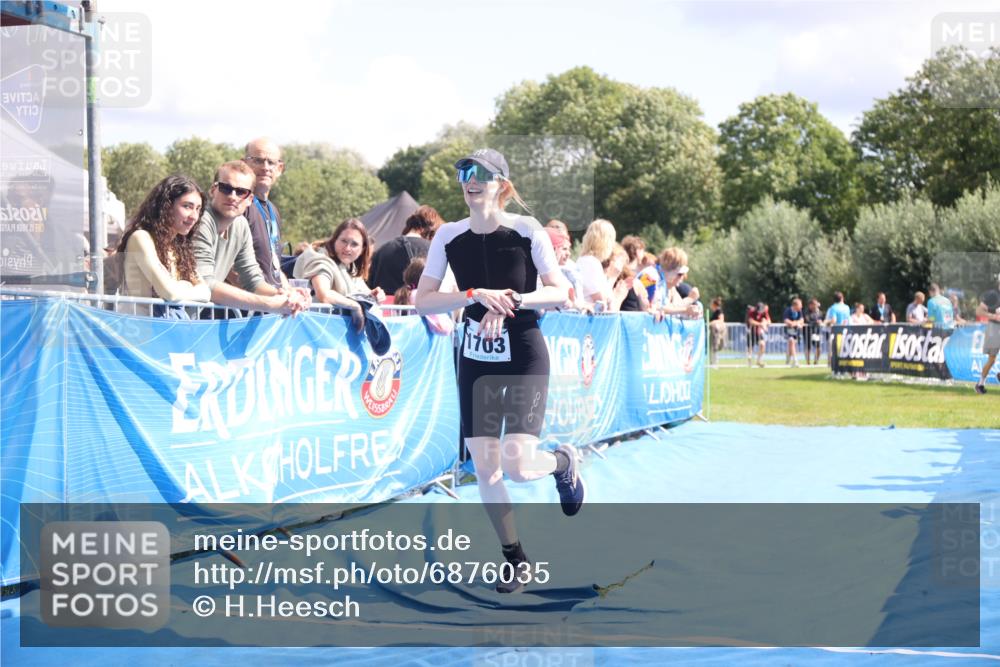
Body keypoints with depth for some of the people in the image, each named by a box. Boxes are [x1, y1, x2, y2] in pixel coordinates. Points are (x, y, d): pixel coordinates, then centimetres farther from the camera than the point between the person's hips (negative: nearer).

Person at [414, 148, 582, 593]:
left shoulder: (527, 231, -10)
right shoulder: (448, 237, -2)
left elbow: (560, 293, -9)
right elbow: (422, 302, -6)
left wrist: (512, 300, -23)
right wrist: (475, 294, -19)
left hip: (524, 356, -3)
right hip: (475, 359, 4)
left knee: (517, 465, -15)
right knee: (484, 468, 1)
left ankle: (562, 461, 22)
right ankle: (515, 559, 19)